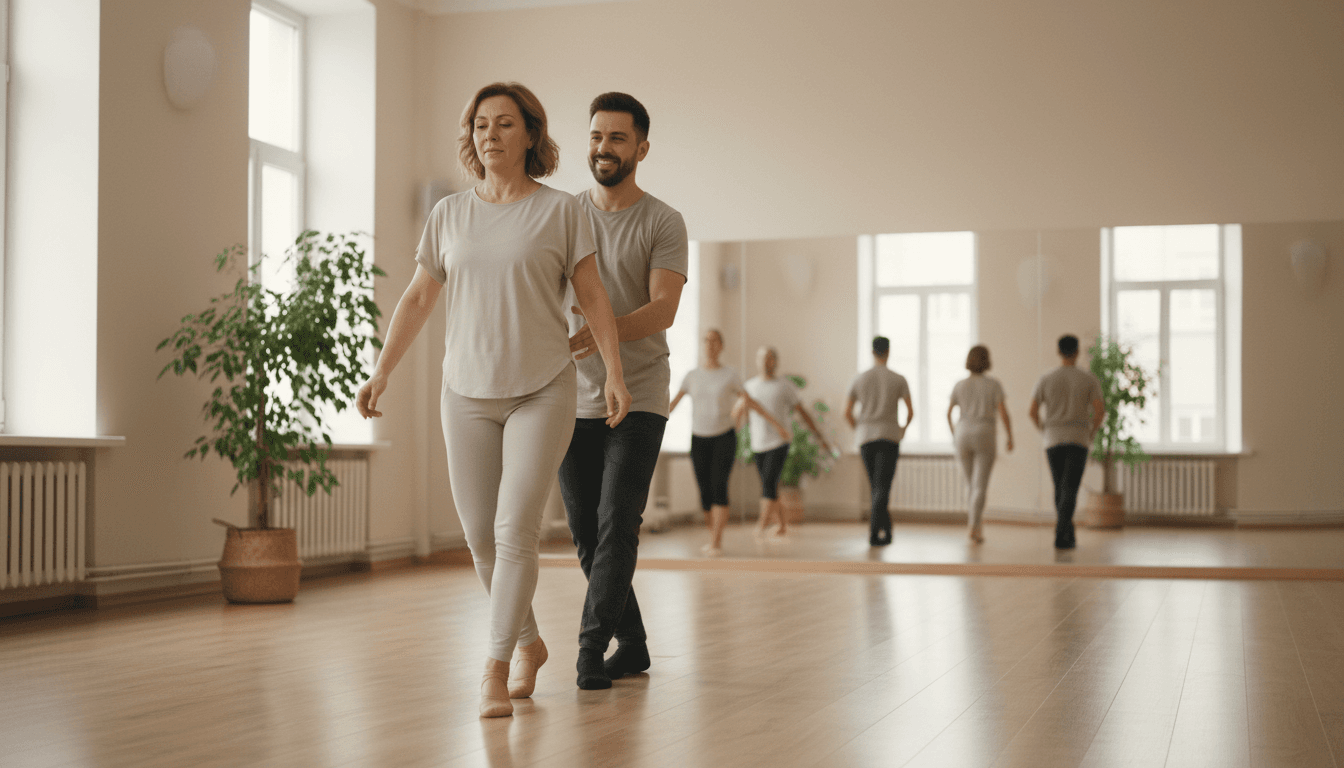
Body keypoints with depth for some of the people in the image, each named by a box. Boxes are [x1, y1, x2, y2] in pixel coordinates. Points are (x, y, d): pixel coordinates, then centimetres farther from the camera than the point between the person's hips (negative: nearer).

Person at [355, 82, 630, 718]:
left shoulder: (561, 211, -1)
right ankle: (529, 643, 27)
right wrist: (381, 373, 6)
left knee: (516, 530, -13)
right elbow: (417, 300, 11)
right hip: (467, 395, 3)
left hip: (542, 392, -3)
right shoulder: (449, 215, 7)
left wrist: (614, 373, -7)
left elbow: (592, 296, 0)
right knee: (480, 537, 5)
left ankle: (494, 672, -8)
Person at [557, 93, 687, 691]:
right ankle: (632, 644, 21)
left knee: (616, 523, -13)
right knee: (586, 532, 7)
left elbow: (663, 308, -14)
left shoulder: (663, 224, -2)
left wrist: (602, 333, -31)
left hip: (638, 398, -3)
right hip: (574, 396, 4)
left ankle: (591, 650, -8)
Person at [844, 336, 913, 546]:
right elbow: (910, 411, 0)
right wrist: (904, 427, 22)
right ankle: (874, 532, -23)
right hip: (889, 438, -2)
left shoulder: (859, 379, 2)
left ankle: (886, 531, 21)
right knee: (882, 488, -7)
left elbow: (847, 413, 2)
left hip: (865, 439, 3)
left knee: (876, 487, 16)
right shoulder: (899, 380, -2)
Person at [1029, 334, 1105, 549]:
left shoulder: (1046, 380, 1)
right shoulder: (1089, 380, -2)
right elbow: (1099, 411, -11)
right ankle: (1061, 536, -20)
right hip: (1078, 440, -2)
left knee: (1060, 489, 15)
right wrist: (1091, 433, 6)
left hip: (1054, 441, 2)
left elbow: (1032, 412, -1)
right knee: (1070, 491, -6)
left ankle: (1069, 535, 21)